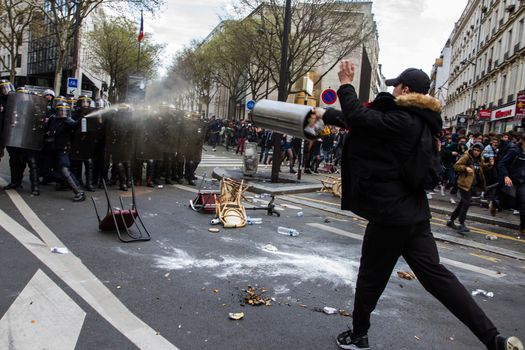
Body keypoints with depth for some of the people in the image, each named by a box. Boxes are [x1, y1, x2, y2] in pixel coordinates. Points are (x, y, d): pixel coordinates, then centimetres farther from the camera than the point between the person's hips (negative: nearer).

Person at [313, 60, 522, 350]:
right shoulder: (416, 120, 12)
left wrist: (345, 84, -6)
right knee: (435, 273, 11)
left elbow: (358, 117, -22)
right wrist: (326, 115, 28)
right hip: (412, 210, 9)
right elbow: (367, 121, 20)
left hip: (390, 212, -9)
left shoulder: (401, 120, -17)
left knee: (371, 276, 9)